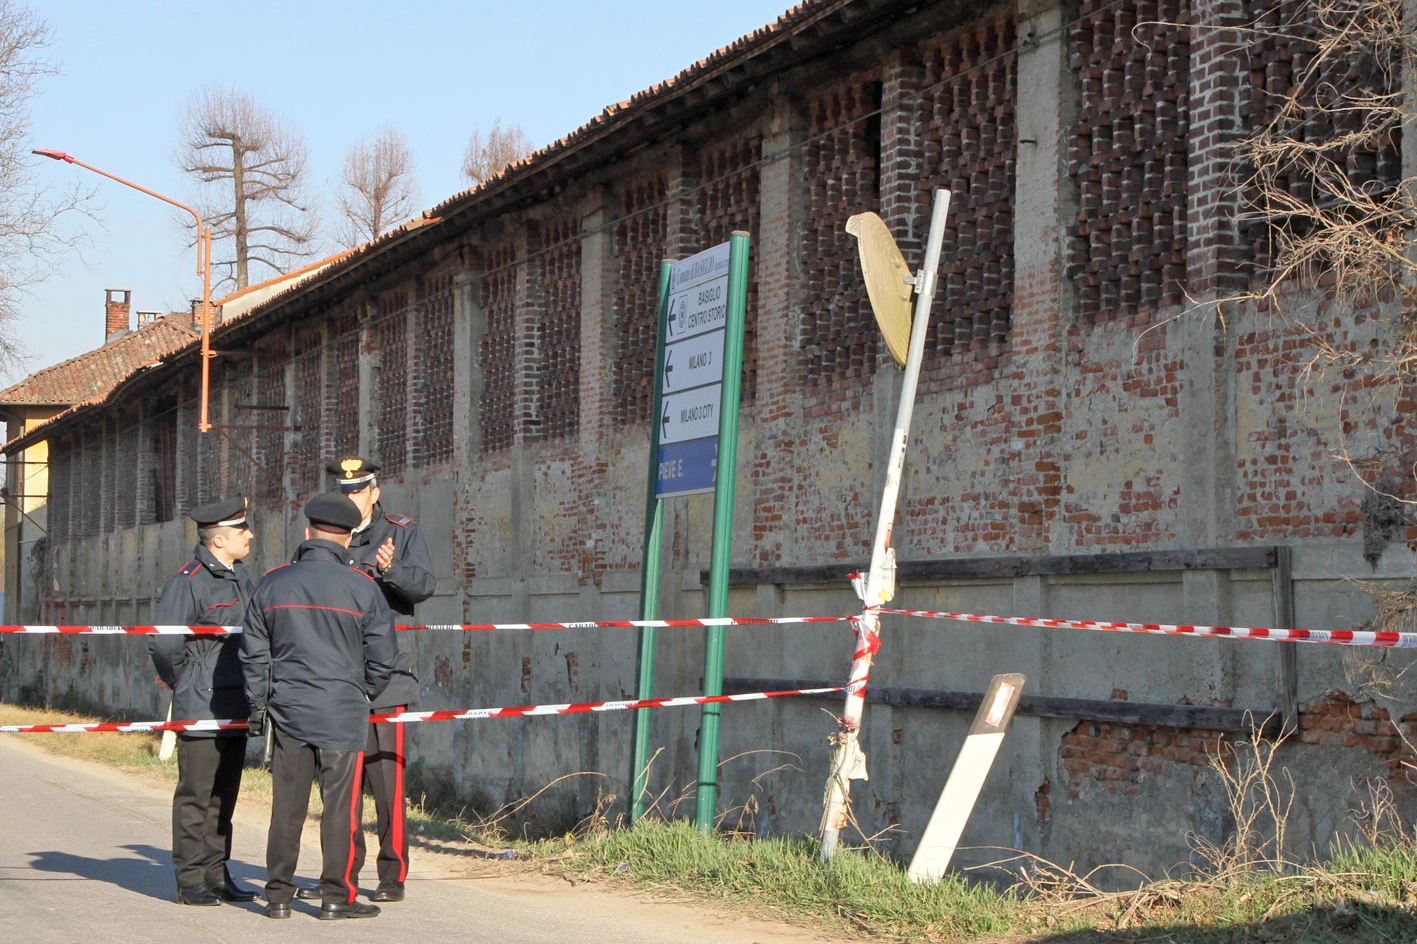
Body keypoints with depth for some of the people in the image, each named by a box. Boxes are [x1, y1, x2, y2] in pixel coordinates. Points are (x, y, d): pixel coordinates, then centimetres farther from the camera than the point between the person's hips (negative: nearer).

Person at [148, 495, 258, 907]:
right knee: (196, 795, -3)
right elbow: (163, 642, -17)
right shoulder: (190, 580, -14)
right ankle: (191, 881, 3)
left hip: (235, 709, 8)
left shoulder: (239, 576, 14)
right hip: (201, 709, -8)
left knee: (224, 795, 12)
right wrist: (183, 682, -3)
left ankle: (216, 875, 20)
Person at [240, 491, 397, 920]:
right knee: (341, 805, 2)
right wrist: (366, 693, 18)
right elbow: (382, 657, 0)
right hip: (343, 712, -3)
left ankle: (278, 896, 14)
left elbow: (254, 652, 9)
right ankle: (338, 896, 4)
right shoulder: (362, 588, -5)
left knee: (286, 806, 9)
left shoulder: (272, 584, 4)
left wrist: (257, 706, 17)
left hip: (287, 709, 3)